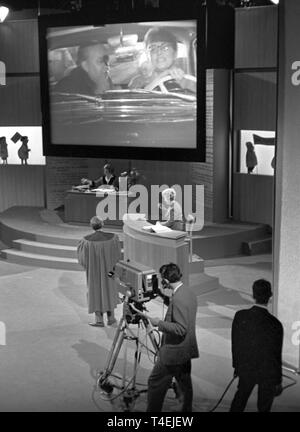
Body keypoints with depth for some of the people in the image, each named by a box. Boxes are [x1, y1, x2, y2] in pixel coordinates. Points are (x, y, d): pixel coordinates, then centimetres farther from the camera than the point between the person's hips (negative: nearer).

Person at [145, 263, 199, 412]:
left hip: (173, 352, -9)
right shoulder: (190, 293, 4)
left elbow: (181, 328, -27)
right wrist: (166, 298, 15)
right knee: (185, 384, 18)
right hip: (186, 351, 9)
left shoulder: (178, 299, -25)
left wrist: (159, 323, -20)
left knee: (155, 383, 3)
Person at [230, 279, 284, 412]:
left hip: (245, 368, 3)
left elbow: (235, 344, -4)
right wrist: (278, 382, -3)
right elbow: (276, 356, -18)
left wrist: (236, 365, 13)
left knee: (241, 395, 27)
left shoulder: (240, 316, -17)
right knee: (264, 405, 20)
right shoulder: (275, 325, -28)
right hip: (267, 372, -3)